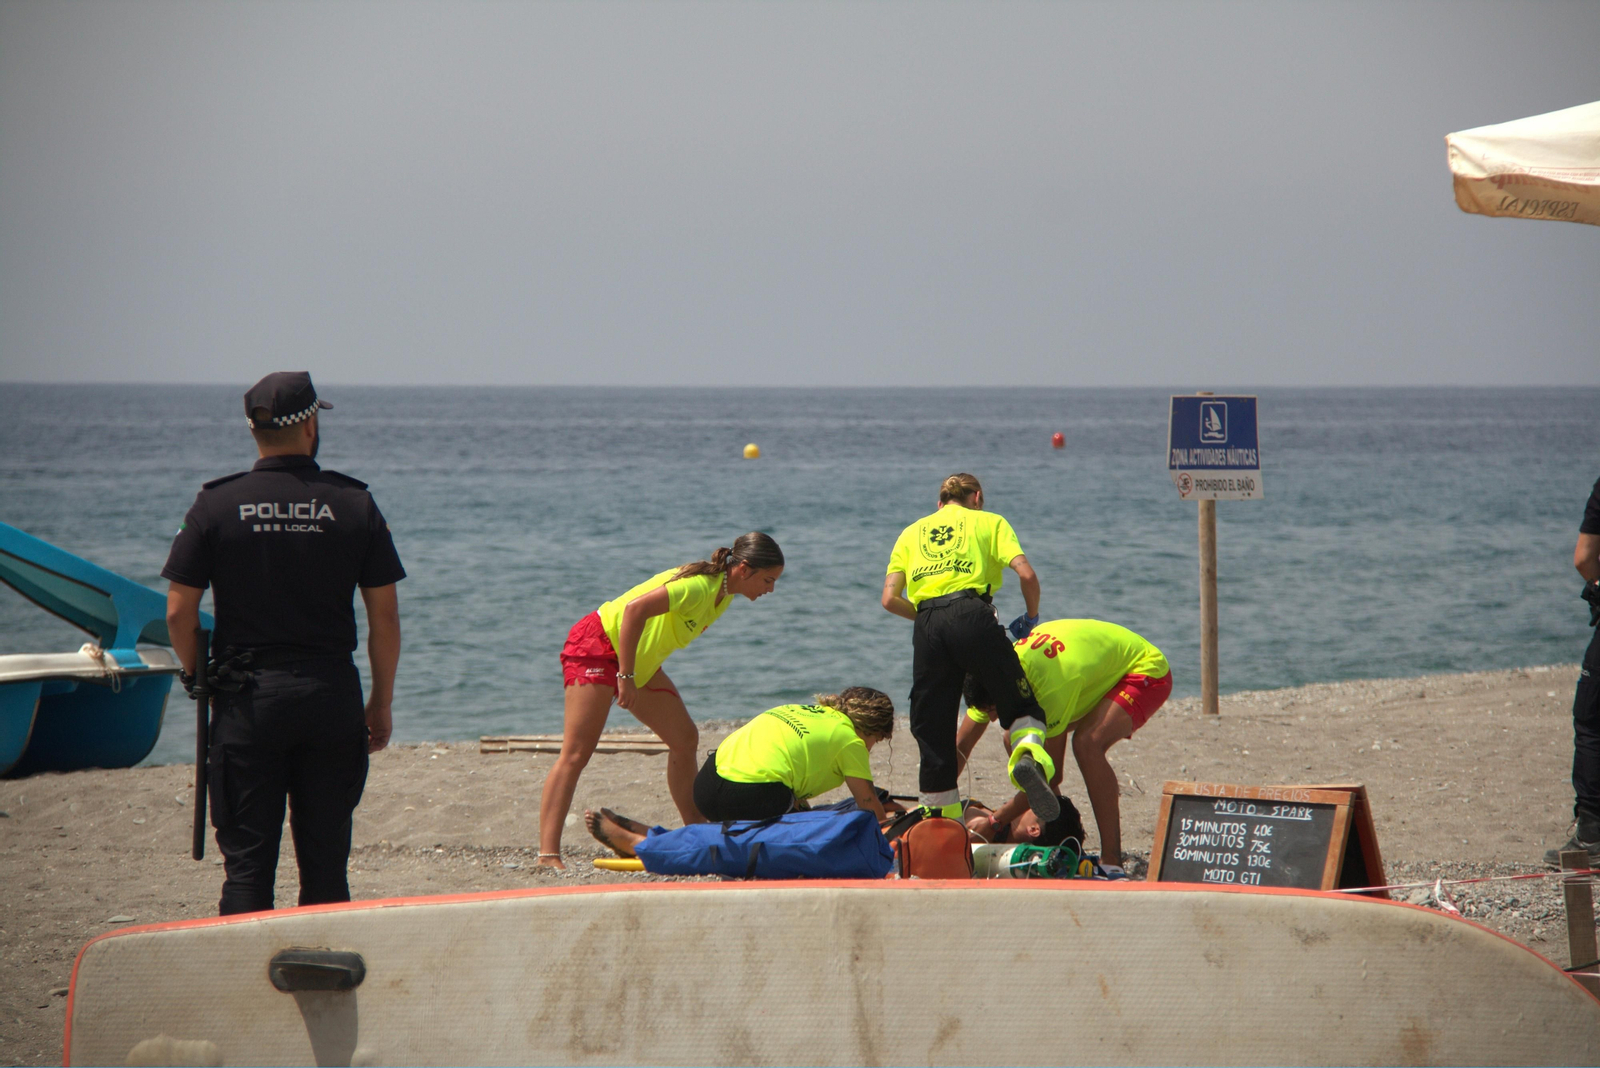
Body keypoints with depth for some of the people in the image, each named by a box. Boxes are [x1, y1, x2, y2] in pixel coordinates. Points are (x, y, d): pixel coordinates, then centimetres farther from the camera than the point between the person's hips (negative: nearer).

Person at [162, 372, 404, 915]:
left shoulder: (217, 504, -2)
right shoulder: (354, 504, 0)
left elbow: (179, 612, -3)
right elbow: (385, 616, 1)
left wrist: (198, 677, 14)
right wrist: (382, 701, 11)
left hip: (247, 700, -1)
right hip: (332, 696, 1)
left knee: (247, 859, 1)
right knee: (326, 859, 8)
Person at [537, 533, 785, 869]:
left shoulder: (724, 594, 5)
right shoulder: (699, 586, -25)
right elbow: (636, 609, -34)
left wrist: (633, 675, 7)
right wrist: (626, 676, -30)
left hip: (639, 662, 10)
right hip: (597, 644, -10)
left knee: (685, 738, 7)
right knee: (576, 753, -16)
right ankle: (547, 853, -23)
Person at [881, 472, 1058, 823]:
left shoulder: (912, 532, 28)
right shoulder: (989, 522, 21)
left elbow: (890, 599, 16)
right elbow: (1025, 574, 5)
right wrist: (1031, 617, 21)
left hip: (927, 626, 3)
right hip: (973, 616, -2)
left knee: (932, 728, 8)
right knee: (1021, 703, 7)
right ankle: (1030, 756, -25)